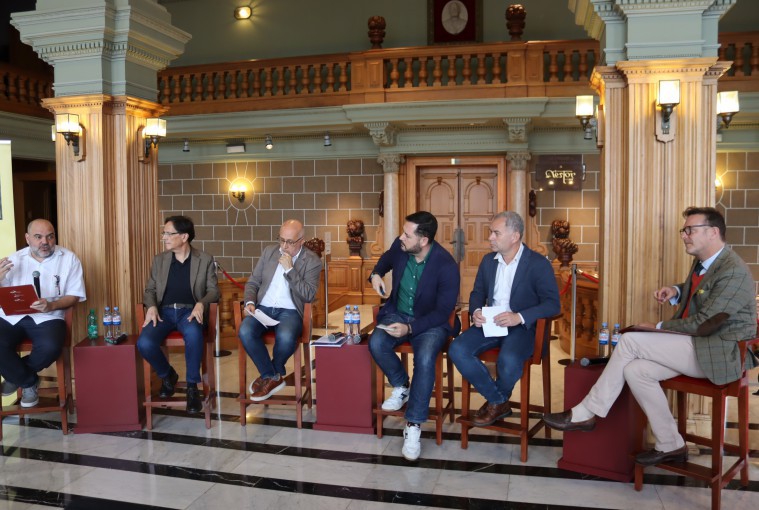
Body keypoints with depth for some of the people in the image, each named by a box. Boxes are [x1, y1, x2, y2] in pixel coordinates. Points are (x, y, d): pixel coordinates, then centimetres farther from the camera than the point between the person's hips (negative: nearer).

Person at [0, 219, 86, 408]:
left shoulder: (68, 258, 3)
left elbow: (74, 295, 0)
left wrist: (51, 305, -20)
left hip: (47, 317, -2)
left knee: (50, 348, -32)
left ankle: (16, 376, 5)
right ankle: (29, 382, 2)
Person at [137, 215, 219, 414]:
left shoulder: (205, 260, 5)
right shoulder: (159, 260, 13)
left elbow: (213, 290, 3)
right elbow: (150, 290, 14)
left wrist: (201, 304, -19)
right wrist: (151, 306, -8)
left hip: (189, 311, -3)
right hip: (164, 311, 3)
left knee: (193, 334, -40)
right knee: (144, 343, -28)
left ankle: (192, 386, -20)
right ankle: (167, 375, 5)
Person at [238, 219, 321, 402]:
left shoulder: (312, 261, -1)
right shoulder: (269, 251, 11)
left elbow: (309, 296, -11)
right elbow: (253, 282, 14)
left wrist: (289, 269, -17)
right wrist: (250, 302, -6)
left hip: (289, 311, -3)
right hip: (263, 307, 3)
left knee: (285, 337, -36)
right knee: (245, 332, -29)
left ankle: (270, 375, -1)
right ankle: (273, 377, -8)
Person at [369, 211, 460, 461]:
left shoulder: (446, 266, -23)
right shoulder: (400, 245, -8)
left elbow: (443, 311, -20)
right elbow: (387, 258, 19)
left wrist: (410, 328, -31)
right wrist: (376, 274, -2)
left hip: (430, 322, -4)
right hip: (397, 313, 5)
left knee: (425, 359, -33)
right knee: (376, 343, -26)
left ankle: (413, 426, -20)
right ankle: (401, 386, 3)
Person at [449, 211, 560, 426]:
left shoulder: (538, 263, -6)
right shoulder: (488, 261, 11)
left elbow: (552, 304, -12)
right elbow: (477, 293, 18)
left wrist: (520, 317, -26)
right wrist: (476, 311, -6)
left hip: (522, 327, -5)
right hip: (489, 324, 5)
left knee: (508, 360, -36)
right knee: (457, 350, -22)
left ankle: (496, 402, 1)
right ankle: (499, 401, -4)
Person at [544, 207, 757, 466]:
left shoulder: (734, 272, -18)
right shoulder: (702, 262, 12)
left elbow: (704, 323, -22)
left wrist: (659, 327, -10)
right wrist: (675, 291, 10)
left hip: (719, 353, -9)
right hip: (697, 347, 9)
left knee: (630, 340, -22)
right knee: (635, 370, -14)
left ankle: (586, 413, -13)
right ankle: (671, 445, -1)